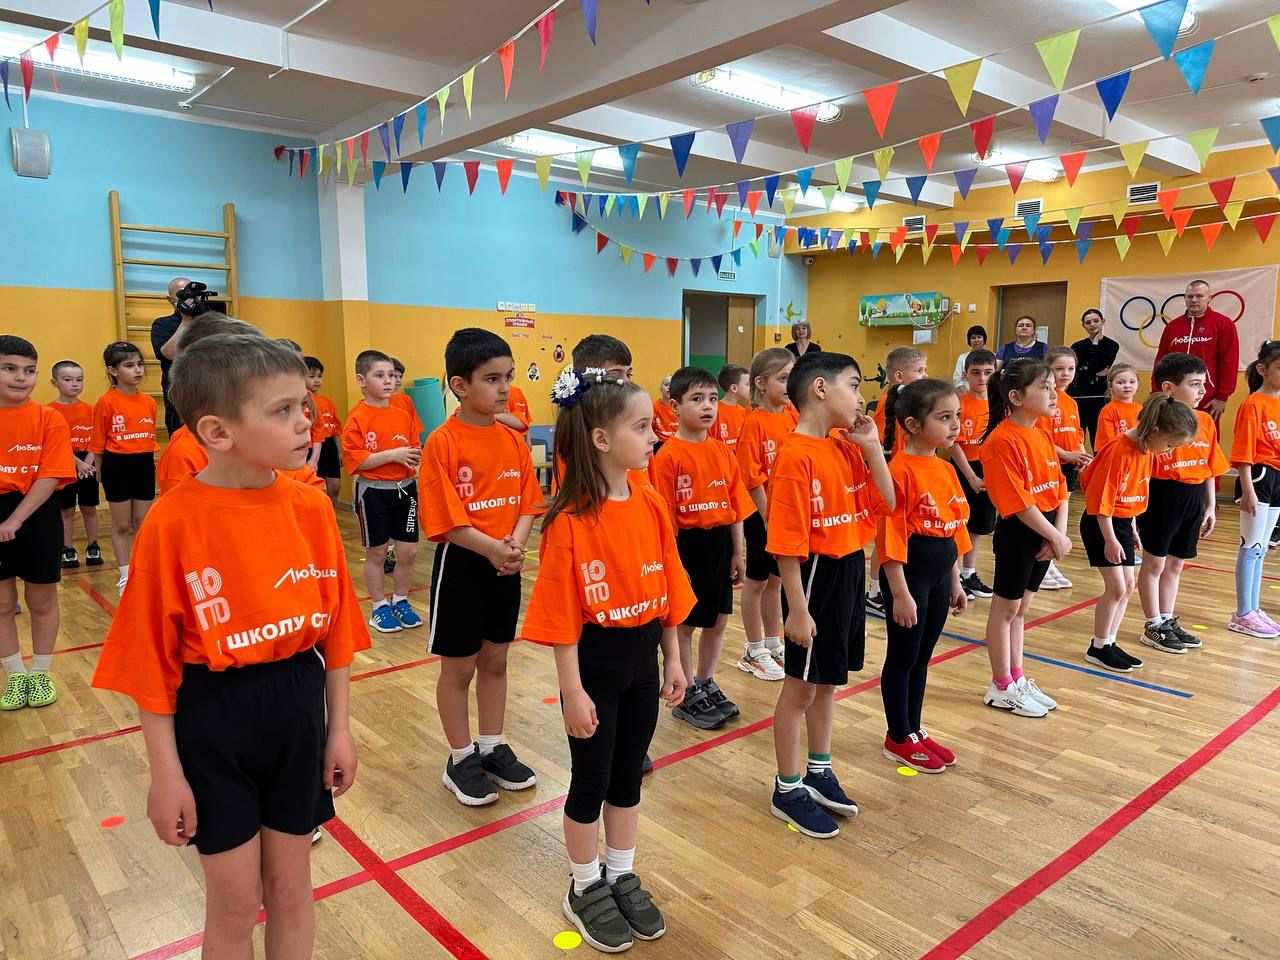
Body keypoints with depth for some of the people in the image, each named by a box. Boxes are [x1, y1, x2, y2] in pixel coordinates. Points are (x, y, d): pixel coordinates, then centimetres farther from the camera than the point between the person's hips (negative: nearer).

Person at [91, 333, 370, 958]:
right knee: (234, 903, 13)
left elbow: (334, 626, 1)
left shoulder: (311, 506, -6)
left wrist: (339, 726, 5)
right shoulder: (172, 523, -17)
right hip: (213, 719, -3)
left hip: (299, 708, 3)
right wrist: (165, 771, -7)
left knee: (290, 886, 19)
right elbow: (152, 658, -11)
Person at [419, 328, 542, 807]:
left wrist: (516, 545, -15)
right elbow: (445, 519, -19)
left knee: (495, 661, 17)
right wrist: (492, 548, -27)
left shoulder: (514, 440, 2)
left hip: (505, 566, 5)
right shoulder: (442, 443, -15)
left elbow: (527, 503, 2)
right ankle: (461, 760, 26)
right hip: (461, 565, -5)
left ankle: (493, 748, 34)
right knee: (458, 667, 10)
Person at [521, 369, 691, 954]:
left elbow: (667, 591, 5)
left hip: (642, 662, 6)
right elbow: (562, 617, -17)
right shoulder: (569, 522, -20)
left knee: (629, 775, 20)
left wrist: (672, 660, 8)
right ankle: (584, 889, 34)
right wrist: (573, 691, -15)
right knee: (591, 780, 12)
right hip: (595, 664, -5)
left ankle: (622, 877, 40)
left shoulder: (651, 506, -1)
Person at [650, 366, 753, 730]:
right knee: (684, 622, 9)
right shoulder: (668, 455, -14)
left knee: (717, 620, 16)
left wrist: (737, 552, 7)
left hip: (719, 543, 6)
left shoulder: (723, 452, 5)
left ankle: (707, 685, 35)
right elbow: (665, 516, -15)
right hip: (687, 544, -6)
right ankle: (687, 696, 25)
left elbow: (735, 506, 7)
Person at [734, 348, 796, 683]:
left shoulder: (793, 415, 1)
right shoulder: (754, 422, -16)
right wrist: (768, 518, -16)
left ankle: (773, 644, 33)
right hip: (762, 514, -6)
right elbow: (752, 478, -17)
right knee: (757, 580, 9)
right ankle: (754, 652, 23)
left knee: (776, 579, 17)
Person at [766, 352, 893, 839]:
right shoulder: (796, 457, -20)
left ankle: (820, 771, 39)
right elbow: (787, 543, -21)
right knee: (801, 685, 6)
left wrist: (871, 444, -3)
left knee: (828, 680, 21)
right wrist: (797, 609, -20)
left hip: (850, 573, 8)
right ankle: (788, 789, 23)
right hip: (816, 576, -8)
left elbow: (885, 503, 6)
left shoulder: (847, 447, 5)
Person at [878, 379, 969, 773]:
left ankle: (915, 730, 32)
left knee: (922, 657, 18)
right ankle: (898, 739, 22)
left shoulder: (946, 469, 8)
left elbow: (954, 529, 14)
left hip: (940, 575, 8)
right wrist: (900, 593, -18)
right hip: (909, 574, -8)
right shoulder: (900, 471, -18)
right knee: (903, 656, 7)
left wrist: (955, 581, 15)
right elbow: (891, 538, -19)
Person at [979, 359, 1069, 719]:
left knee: (1022, 607, 18)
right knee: (1006, 608, 5)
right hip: (1017, 532, -8)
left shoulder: (1042, 435, 7)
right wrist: (1055, 536, -14)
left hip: (1045, 532, 8)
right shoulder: (1002, 441, -20)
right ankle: (1001, 687, 18)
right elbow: (1018, 503, -21)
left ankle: (1017, 679, 31)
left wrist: (1059, 534, -4)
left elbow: (1059, 489, 7)